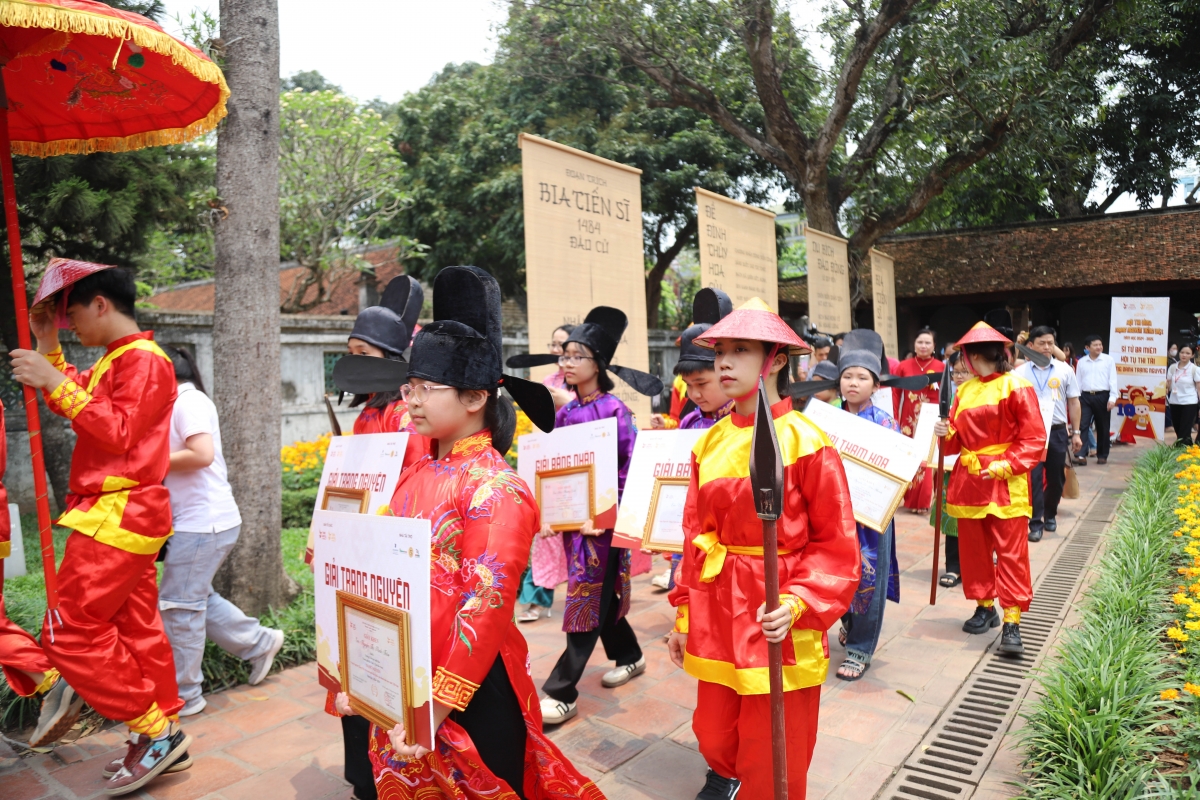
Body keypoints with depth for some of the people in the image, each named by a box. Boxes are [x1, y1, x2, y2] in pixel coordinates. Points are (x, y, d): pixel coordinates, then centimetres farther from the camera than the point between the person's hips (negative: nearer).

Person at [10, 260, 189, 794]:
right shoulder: (114, 360, 19)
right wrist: (49, 349, 17)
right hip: (122, 515, 10)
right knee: (136, 628, 12)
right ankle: (162, 738, 20)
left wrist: (55, 384, -21)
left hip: (118, 516, -10)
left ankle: (155, 732, 0)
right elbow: (76, 407, 22)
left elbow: (119, 433, -22)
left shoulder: (142, 359, -14)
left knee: (69, 634, -6)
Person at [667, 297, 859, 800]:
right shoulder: (710, 443, 4)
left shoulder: (807, 443, -12)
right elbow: (696, 535, 10)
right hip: (716, 608, 5)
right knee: (714, 736, 18)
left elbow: (836, 546, -9)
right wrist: (684, 613, 12)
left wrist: (795, 604, -21)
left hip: (775, 616, -4)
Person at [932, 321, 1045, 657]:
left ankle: (1012, 623, 0)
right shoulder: (964, 390, 11)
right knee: (973, 548, 12)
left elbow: (1034, 439, -9)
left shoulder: (1016, 387, -7)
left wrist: (1005, 466, -19)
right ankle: (985, 607, 27)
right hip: (969, 481, 6)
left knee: (1011, 553, -4)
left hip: (1005, 483, -6)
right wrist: (947, 433, -8)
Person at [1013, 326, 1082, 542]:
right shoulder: (1020, 372, 0)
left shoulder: (1064, 370, 4)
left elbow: (1073, 402, 8)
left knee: (1056, 477, 12)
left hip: (1058, 431, 2)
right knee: (1034, 477, -4)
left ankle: (1050, 515, 31)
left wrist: (1076, 432, 6)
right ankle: (1036, 523, 1)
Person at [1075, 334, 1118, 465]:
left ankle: (1102, 455, 18)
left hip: (1102, 396, -1)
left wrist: (1112, 398, -10)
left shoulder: (1108, 360, 2)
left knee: (1102, 427, 7)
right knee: (1082, 425, -8)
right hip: (1085, 396, 1)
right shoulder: (1081, 362, 8)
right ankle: (1081, 455, -11)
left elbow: (1113, 380, -2)